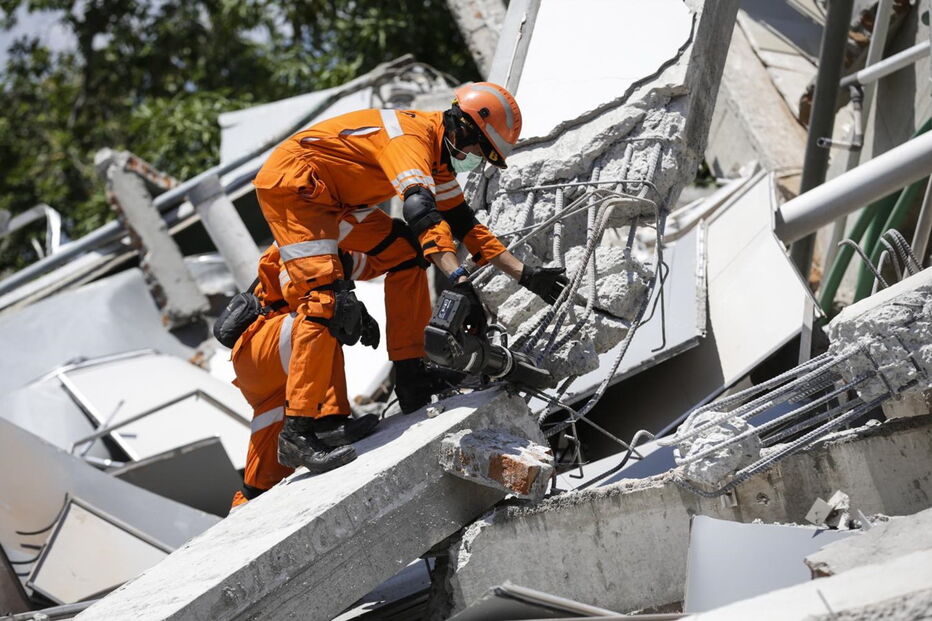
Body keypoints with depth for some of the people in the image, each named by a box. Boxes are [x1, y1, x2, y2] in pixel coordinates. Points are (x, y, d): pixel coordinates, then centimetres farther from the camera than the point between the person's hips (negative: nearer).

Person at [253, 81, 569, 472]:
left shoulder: (438, 153, 9)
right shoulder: (412, 136, -22)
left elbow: (463, 223, 16)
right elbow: (421, 211, -38)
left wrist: (525, 274, 12)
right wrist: (457, 277, -47)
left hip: (331, 198, 11)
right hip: (289, 179, -11)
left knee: (406, 256, 6)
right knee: (325, 292, -22)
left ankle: (411, 380, 6)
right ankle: (296, 430, -26)